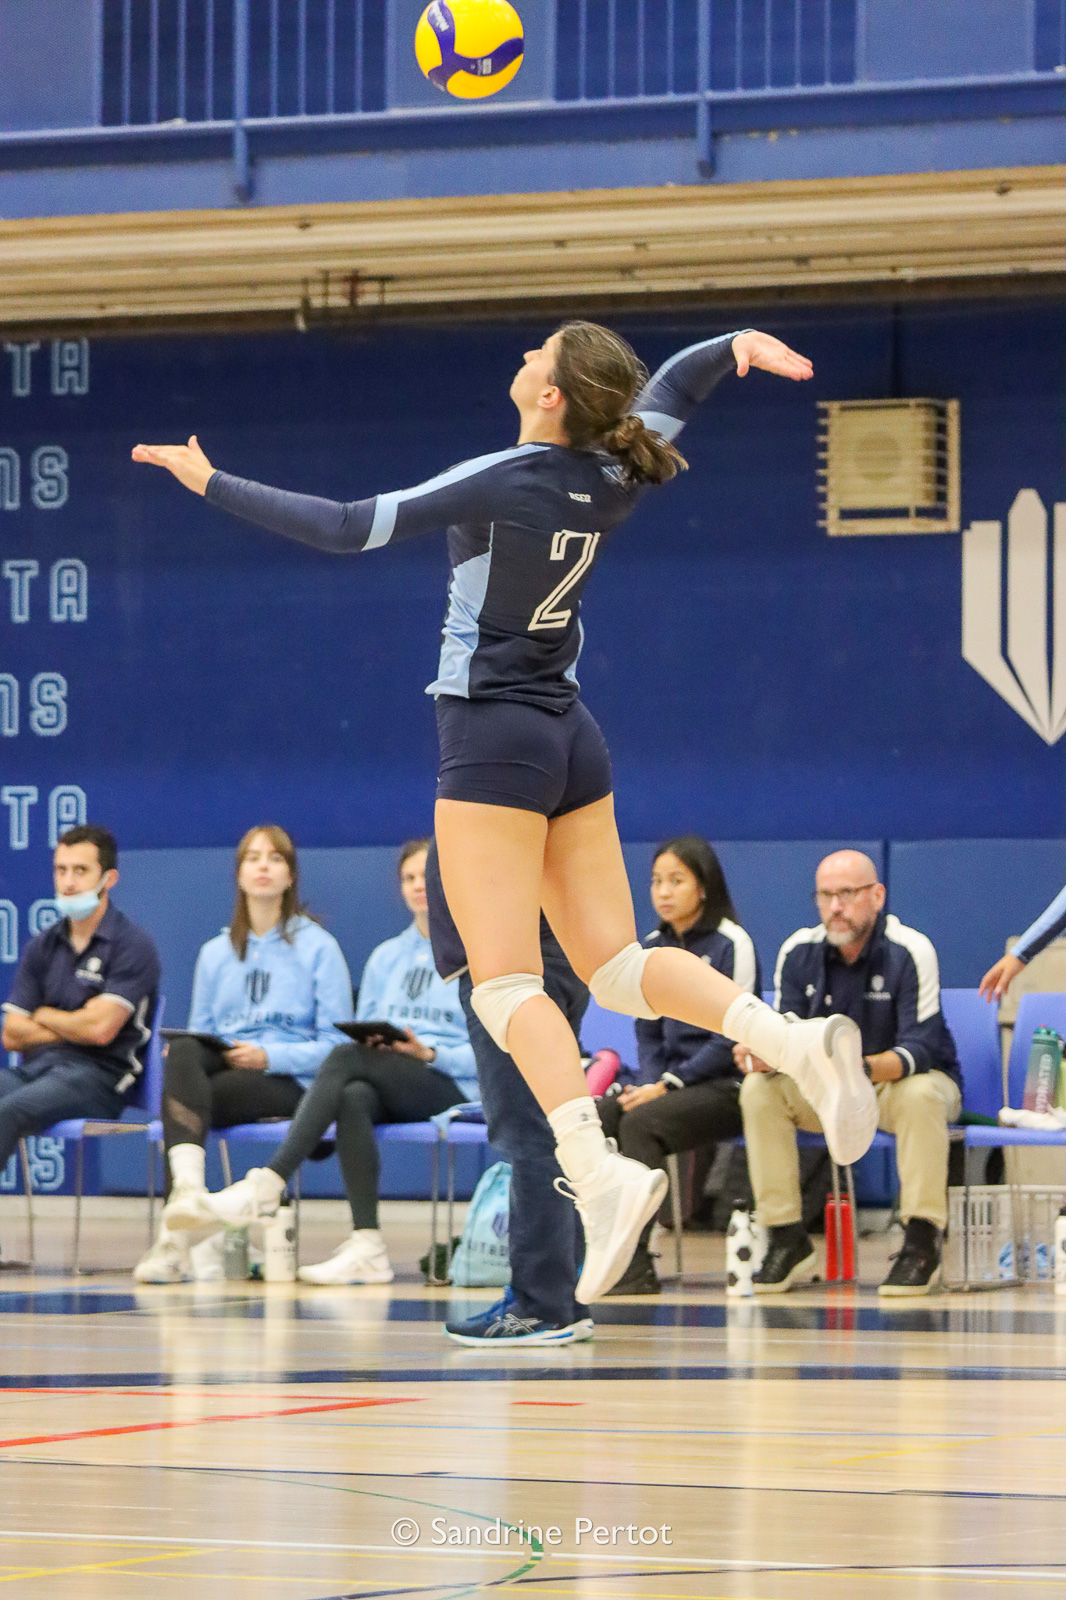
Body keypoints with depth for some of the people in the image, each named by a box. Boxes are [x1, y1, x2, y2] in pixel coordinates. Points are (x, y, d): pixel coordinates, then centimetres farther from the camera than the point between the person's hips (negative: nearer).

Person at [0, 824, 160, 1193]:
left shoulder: (133, 946, -1)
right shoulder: (41, 947, 18)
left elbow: (100, 1029, -11)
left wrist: (44, 1016, 6)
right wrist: (72, 1028, 0)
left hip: (97, 1078, -6)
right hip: (34, 1067, 6)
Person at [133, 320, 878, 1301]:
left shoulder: (502, 483, -17)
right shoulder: (613, 482, 2)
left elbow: (348, 528, -17)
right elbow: (676, 381, 22)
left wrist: (212, 483, -11)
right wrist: (743, 344, 7)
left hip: (493, 744, -7)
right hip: (572, 742, 7)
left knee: (506, 983, -9)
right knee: (615, 965, 9)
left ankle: (598, 1175, -25)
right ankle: (800, 1043, -11)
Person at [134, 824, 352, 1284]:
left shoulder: (319, 948, 8)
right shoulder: (216, 953, 23)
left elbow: (335, 1045, 0)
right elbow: (198, 1034, 20)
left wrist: (270, 1056, -16)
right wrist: (181, 1053, -5)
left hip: (289, 1081, -4)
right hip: (219, 1066, 4)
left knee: (177, 1100, -33)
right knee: (183, 1053, -35)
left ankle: (174, 1238, -43)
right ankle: (189, 1187, -56)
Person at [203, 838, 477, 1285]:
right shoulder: (386, 958, 24)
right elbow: (363, 1034, 22)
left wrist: (428, 1052, -16)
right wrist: (374, 1043, -2)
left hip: (451, 1088, -4)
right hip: (387, 1087, 4)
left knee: (345, 1057, -31)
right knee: (353, 1097, -35)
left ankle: (270, 1182, -39)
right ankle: (367, 1247, -42)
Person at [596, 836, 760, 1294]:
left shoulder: (731, 944, -7)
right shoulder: (652, 948, 13)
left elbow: (732, 1039, -11)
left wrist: (668, 1084, -16)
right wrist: (650, 1082, -3)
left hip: (725, 1088, -7)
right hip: (670, 1082, 7)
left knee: (640, 1123, -31)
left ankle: (633, 1267, -34)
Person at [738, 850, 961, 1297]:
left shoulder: (910, 953, -20)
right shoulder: (798, 953, -7)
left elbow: (918, 1050, -26)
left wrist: (863, 1069, -46)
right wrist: (763, 1054, -32)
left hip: (901, 1079, -4)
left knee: (919, 1096, -38)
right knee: (759, 1090, -20)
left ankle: (922, 1244, -30)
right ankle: (788, 1242, -17)